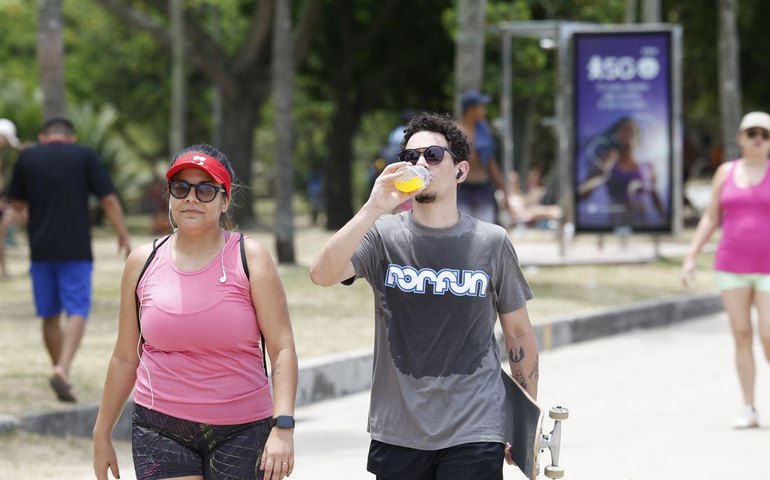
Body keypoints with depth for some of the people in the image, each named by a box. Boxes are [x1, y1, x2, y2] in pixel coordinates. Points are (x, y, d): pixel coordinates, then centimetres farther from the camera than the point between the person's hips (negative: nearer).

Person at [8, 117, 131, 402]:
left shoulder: (27, 158, 6)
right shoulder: (86, 157, 1)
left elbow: (17, 204, 11)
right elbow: (108, 200, -4)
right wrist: (124, 237, 2)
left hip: (41, 250, 2)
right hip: (76, 250, -2)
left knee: (50, 315, 13)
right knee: (77, 312, -4)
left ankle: (60, 371, 19)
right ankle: (63, 370, -23)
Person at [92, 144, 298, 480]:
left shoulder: (249, 258, -2)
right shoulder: (144, 262, 5)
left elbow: (282, 349, -7)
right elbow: (125, 357, 12)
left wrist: (283, 427, -19)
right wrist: (102, 434, 14)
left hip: (242, 431, -1)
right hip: (160, 429, 1)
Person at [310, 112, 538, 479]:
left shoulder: (491, 243, 2)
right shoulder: (383, 236, 1)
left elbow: (518, 333, 10)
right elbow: (322, 274, -17)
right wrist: (374, 209, -24)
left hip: (473, 436, -1)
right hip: (397, 432, 1)